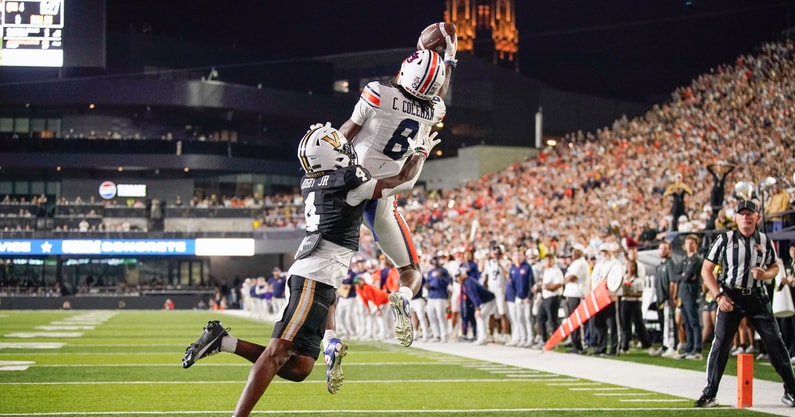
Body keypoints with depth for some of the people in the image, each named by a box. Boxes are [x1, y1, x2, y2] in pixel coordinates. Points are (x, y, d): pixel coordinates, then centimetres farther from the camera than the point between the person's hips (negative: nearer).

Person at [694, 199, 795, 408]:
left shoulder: (765, 241, 5)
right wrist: (719, 295, -11)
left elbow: (775, 267, 17)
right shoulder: (724, 240, -2)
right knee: (720, 345, -6)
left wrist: (765, 274, -8)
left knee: (776, 343, -1)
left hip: (757, 298, 2)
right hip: (731, 297, -2)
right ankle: (709, 394, 2)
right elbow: (706, 269, -1)